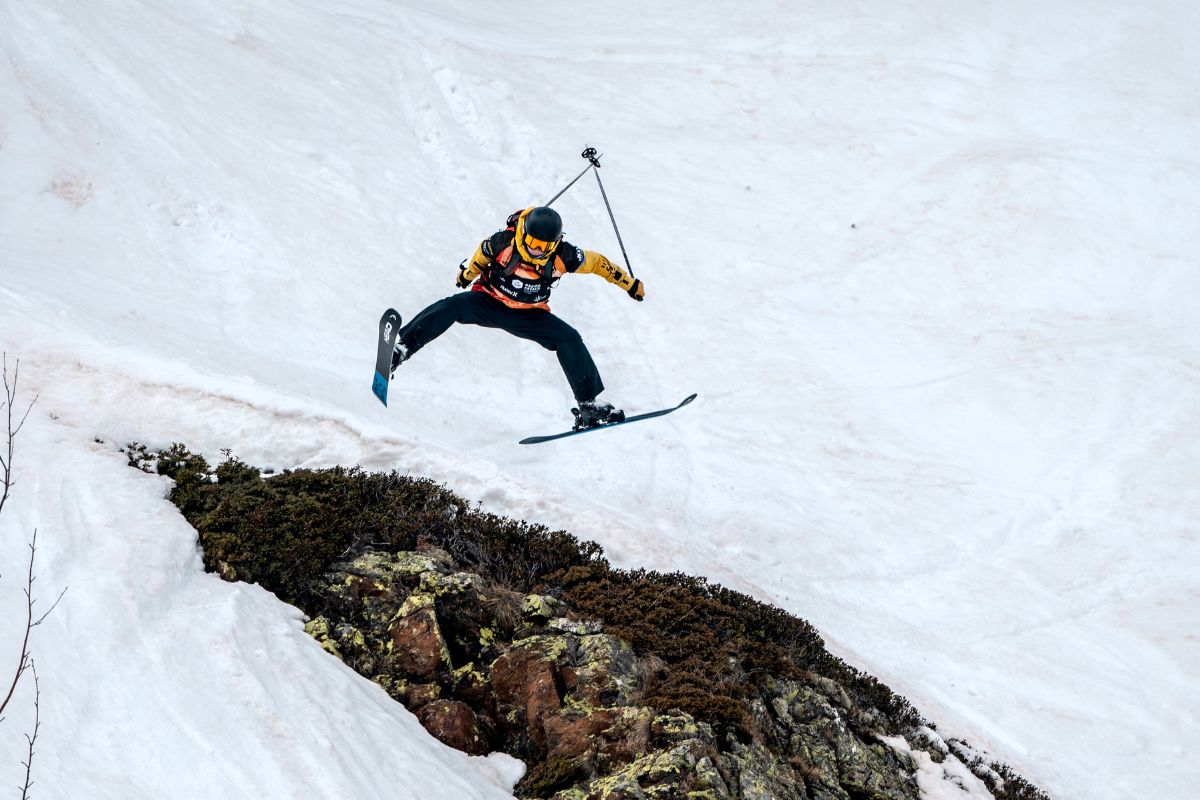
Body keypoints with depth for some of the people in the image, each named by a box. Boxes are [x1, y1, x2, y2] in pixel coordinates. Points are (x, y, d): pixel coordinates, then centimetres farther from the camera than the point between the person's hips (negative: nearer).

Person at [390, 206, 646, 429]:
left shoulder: (563, 256, -21)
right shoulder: (503, 242, -23)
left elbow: (596, 262, -5)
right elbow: (480, 257, -1)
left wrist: (630, 283, 2)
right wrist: (466, 274, 18)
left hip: (529, 316, 1)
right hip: (489, 302, -1)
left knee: (569, 339, -16)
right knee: (453, 306, -30)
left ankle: (589, 404, -7)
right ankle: (401, 349, -33)